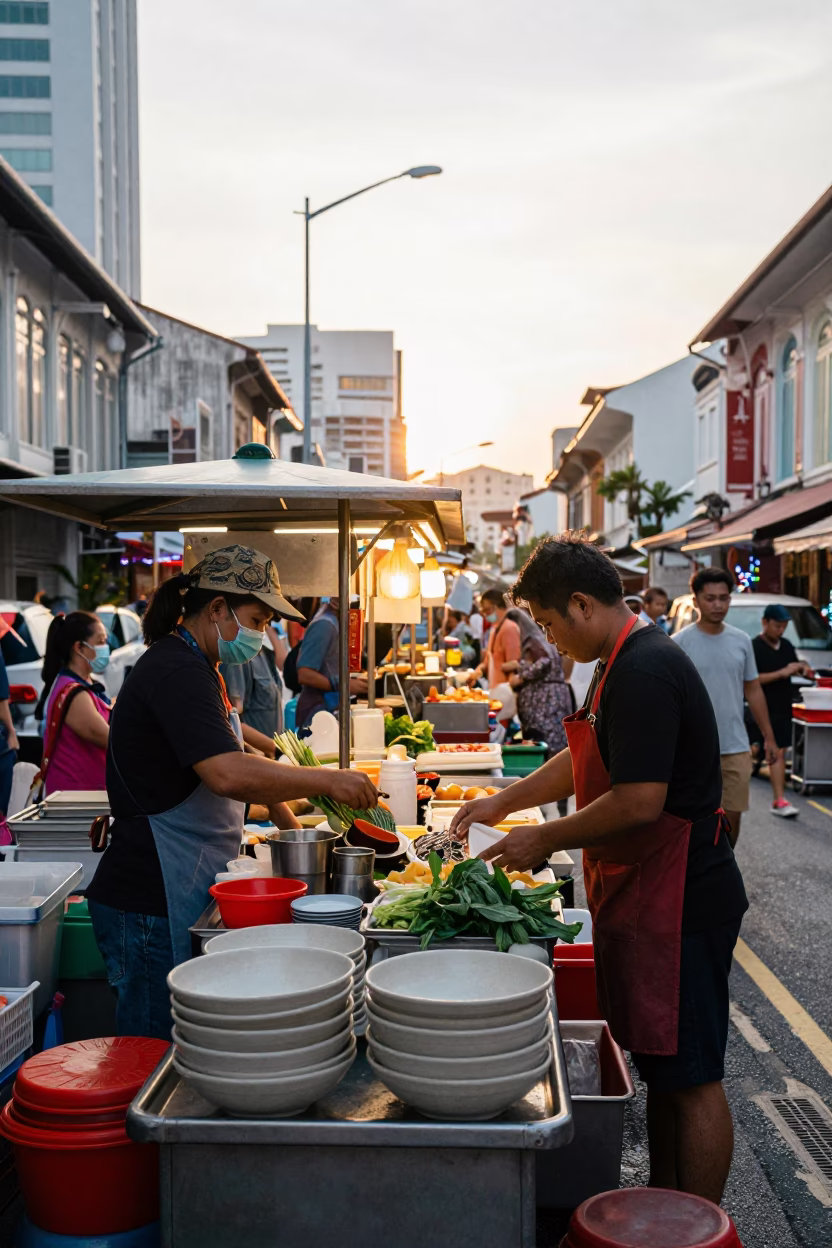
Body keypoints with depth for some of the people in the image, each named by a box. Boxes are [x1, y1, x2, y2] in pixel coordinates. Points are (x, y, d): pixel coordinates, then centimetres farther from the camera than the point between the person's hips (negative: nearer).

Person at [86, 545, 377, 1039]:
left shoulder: (196, 669, 16)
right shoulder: (177, 672, -17)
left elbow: (233, 761, 26)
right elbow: (229, 774, -30)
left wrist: (290, 824, 17)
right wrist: (327, 781, -22)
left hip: (185, 896, 10)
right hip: (151, 906, -10)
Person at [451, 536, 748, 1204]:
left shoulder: (645, 672, -22)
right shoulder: (627, 662, 12)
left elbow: (640, 802, -27)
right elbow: (585, 763, 23)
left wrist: (545, 839, -15)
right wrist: (504, 801, 19)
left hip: (679, 904, -10)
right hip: (649, 899, 10)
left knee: (691, 1078, 0)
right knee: (660, 1069, 18)